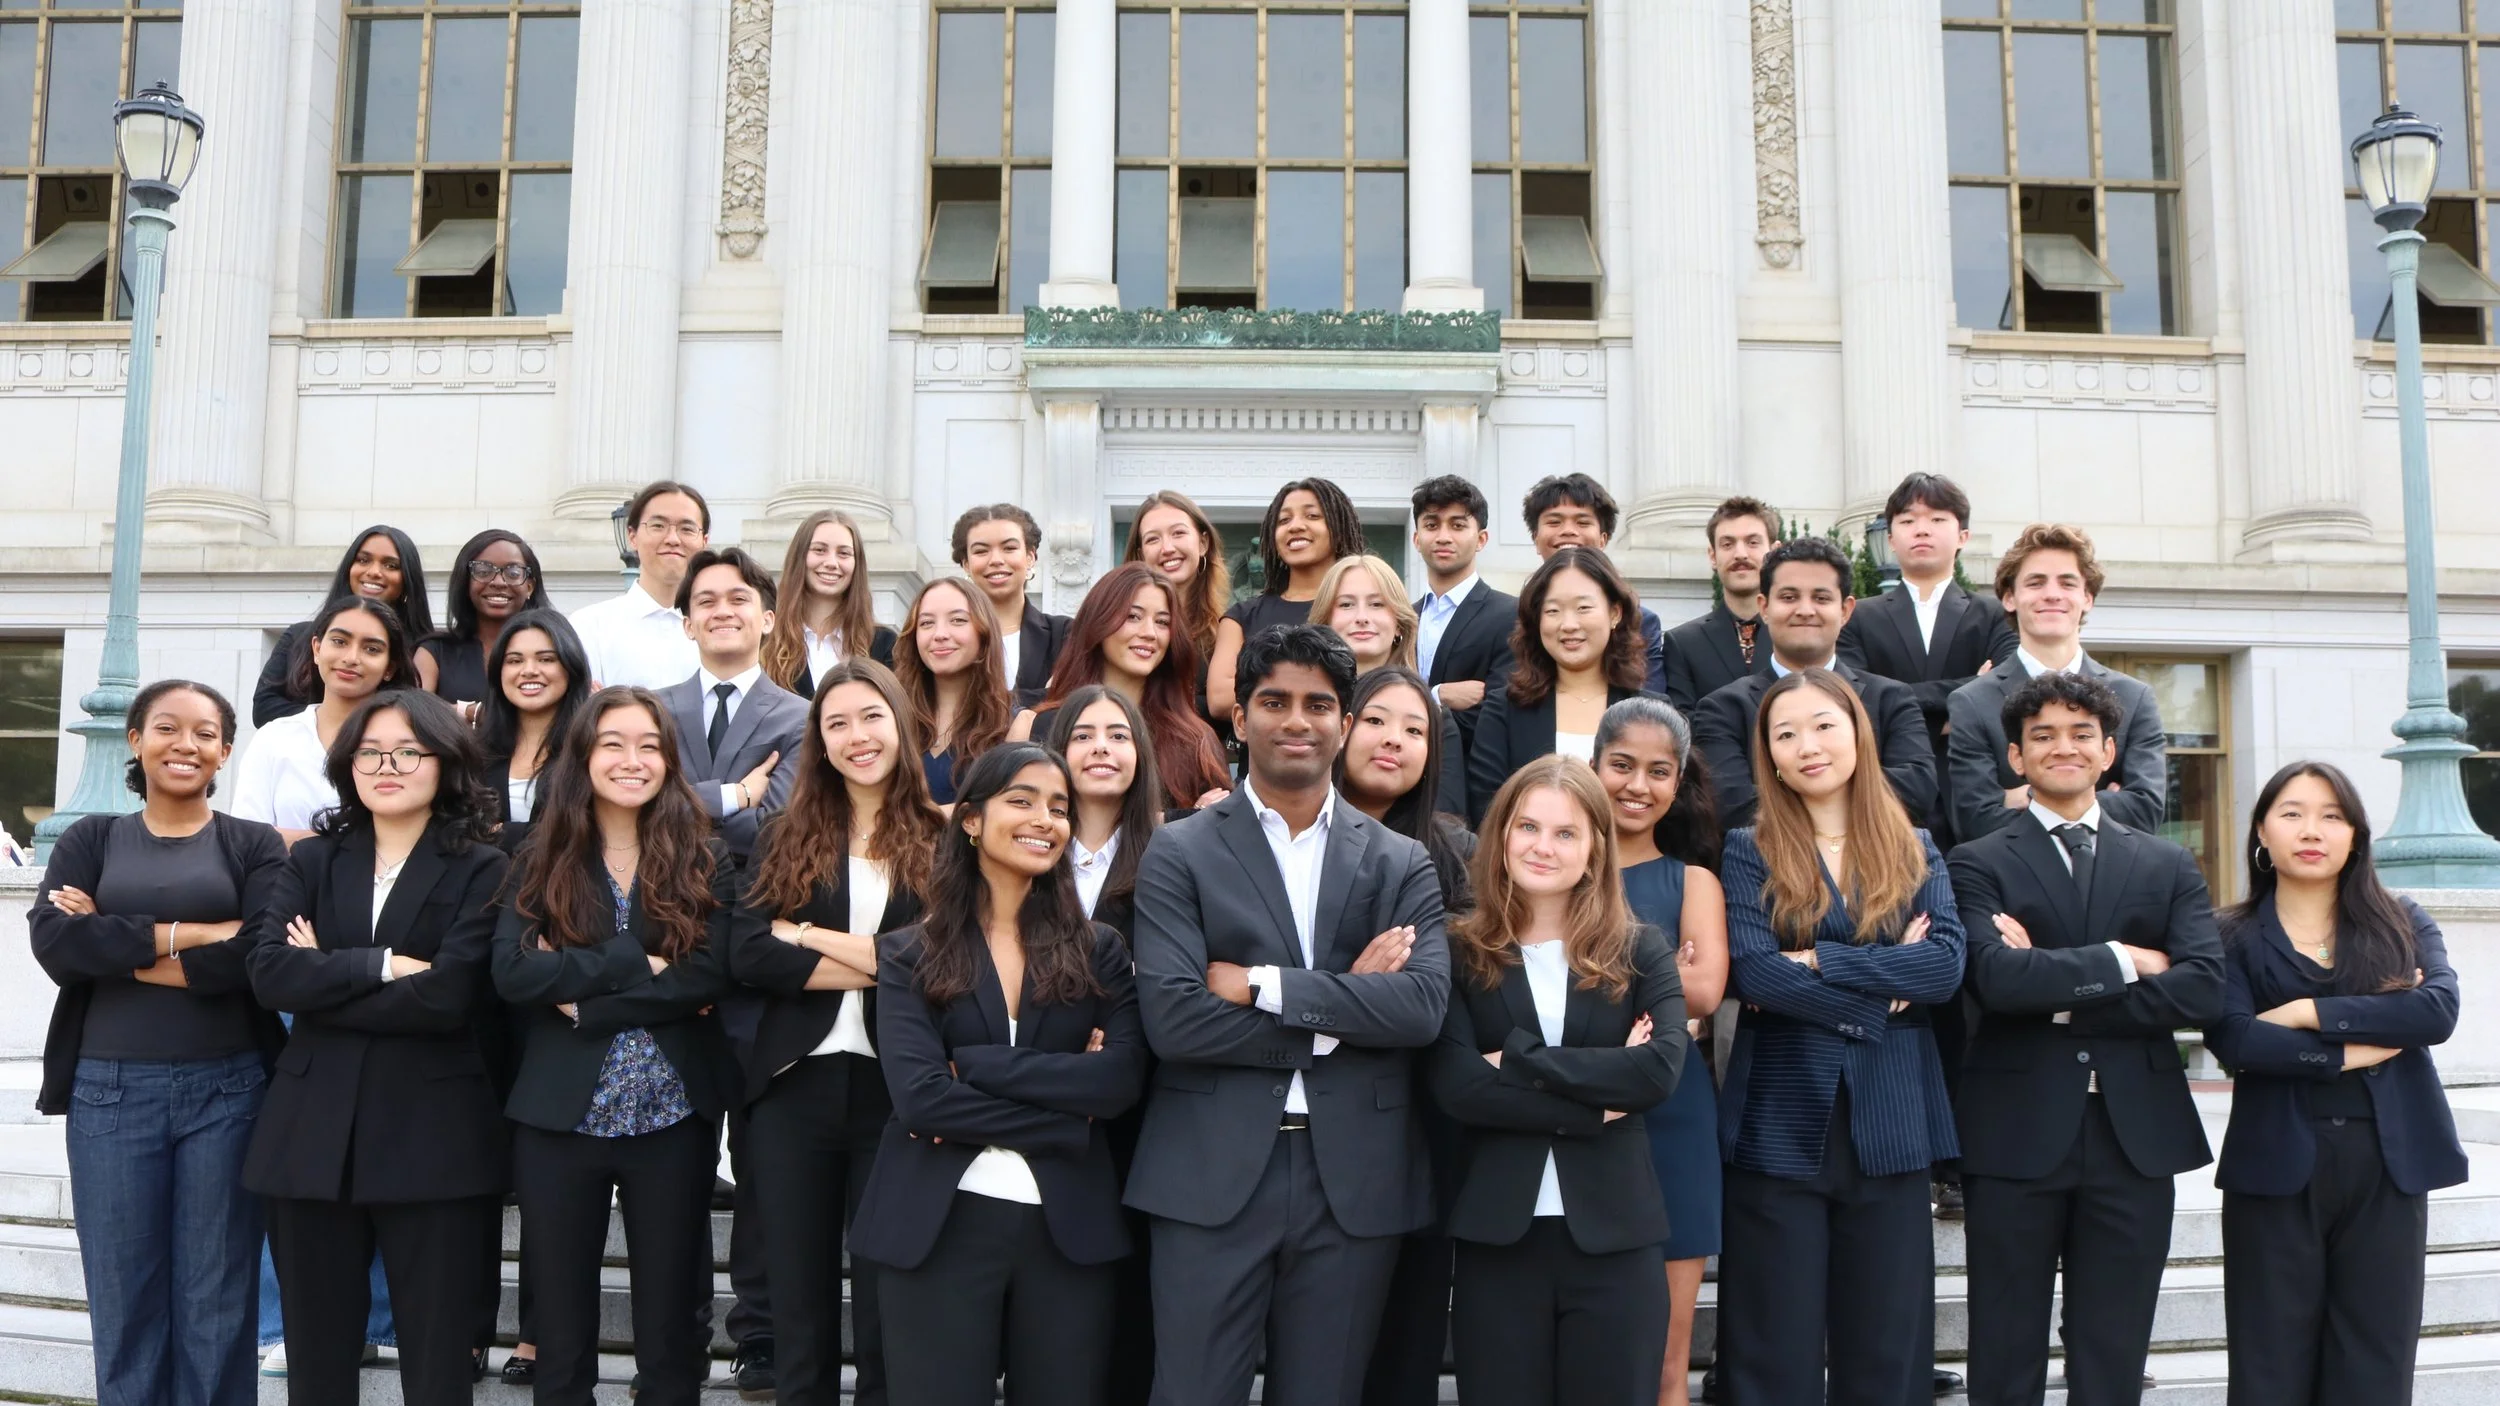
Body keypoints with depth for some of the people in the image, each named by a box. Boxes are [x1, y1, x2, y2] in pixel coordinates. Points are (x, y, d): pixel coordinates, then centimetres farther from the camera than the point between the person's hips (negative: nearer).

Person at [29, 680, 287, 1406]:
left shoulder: (254, 845, 4)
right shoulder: (89, 840, 9)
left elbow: (261, 958, -13)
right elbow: (53, 942, -9)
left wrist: (114, 945, -11)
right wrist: (186, 934, -16)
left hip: (226, 1090, -1)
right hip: (110, 1091, 2)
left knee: (216, 1301, 5)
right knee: (123, 1301, 8)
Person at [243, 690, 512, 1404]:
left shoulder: (480, 869, -1)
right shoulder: (312, 860, 11)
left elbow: (449, 996, -14)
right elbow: (267, 970, -5)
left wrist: (324, 978, -8)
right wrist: (383, 965, -13)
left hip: (433, 1139, -3)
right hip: (313, 1134, 4)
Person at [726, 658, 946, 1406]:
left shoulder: (941, 840, -1)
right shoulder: (785, 839, 7)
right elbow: (747, 956, -5)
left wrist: (810, 937, -11)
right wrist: (884, 964, -14)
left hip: (896, 1091, -2)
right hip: (793, 1087, 2)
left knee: (887, 1317, 9)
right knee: (798, 1317, 12)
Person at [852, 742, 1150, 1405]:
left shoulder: (1099, 950, 6)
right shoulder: (909, 954, 1)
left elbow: (1123, 1077, -9)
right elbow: (918, 1096, -12)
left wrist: (973, 1066, -14)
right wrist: (1065, 1117, -14)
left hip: (1070, 1226, 2)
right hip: (939, 1225, -1)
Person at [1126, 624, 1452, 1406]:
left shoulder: (1402, 865, 8)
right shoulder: (1181, 853, 1)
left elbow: (1423, 1006, -8)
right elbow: (1171, 1018, -12)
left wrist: (1262, 984, -13)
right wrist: (1344, 1007, -11)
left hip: (1354, 1182, 2)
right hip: (1213, 1176, -2)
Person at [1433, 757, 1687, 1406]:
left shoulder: (1641, 949, 4)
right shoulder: (1462, 953, 1)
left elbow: (1661, 1067, -12)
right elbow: (1455, 1086, -11)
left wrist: (1516, 1061, -14)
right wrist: (1594, 1105, -12)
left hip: (1613, 1236, 1)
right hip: (1495, 1236, 0)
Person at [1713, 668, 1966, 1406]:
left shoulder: (1914, 850, 9)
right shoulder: (1749, 851, 1)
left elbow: (1947, 963, -7)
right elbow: (1752, 972, -14)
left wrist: (1819, 961, -14)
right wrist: (1888, 982, -11)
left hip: (1889, 1126, 3)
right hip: (1781, 1126, -2)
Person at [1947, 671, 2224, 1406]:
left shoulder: (2169, 866, 10)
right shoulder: (1978, 864, 1)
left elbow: (2204, 988, -6)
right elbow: (1997, 979, -16)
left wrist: (2060, 998, -10)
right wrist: (2120, 962, -10)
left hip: (2137, 1135, 2)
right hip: (2016, 1134, -2)